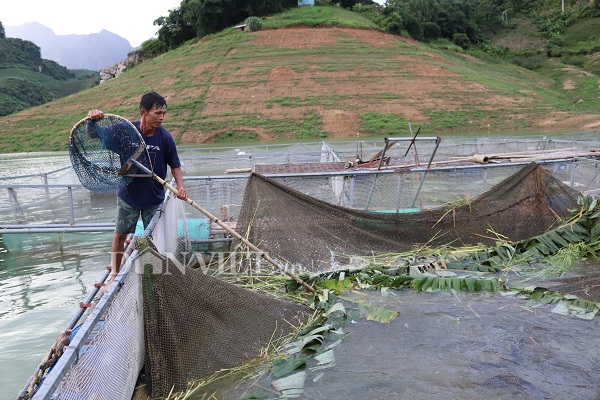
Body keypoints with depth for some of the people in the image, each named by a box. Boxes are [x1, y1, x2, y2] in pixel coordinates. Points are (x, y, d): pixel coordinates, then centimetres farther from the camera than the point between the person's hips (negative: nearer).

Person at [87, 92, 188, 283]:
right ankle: (114, 274, 30)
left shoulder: (165, 137, -14)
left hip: (154, 197, 0)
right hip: (128, 195, 0)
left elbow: (175, 165, -2)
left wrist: (180, 185, -19)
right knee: (120, 235, 11)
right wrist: (93, 120, -27)